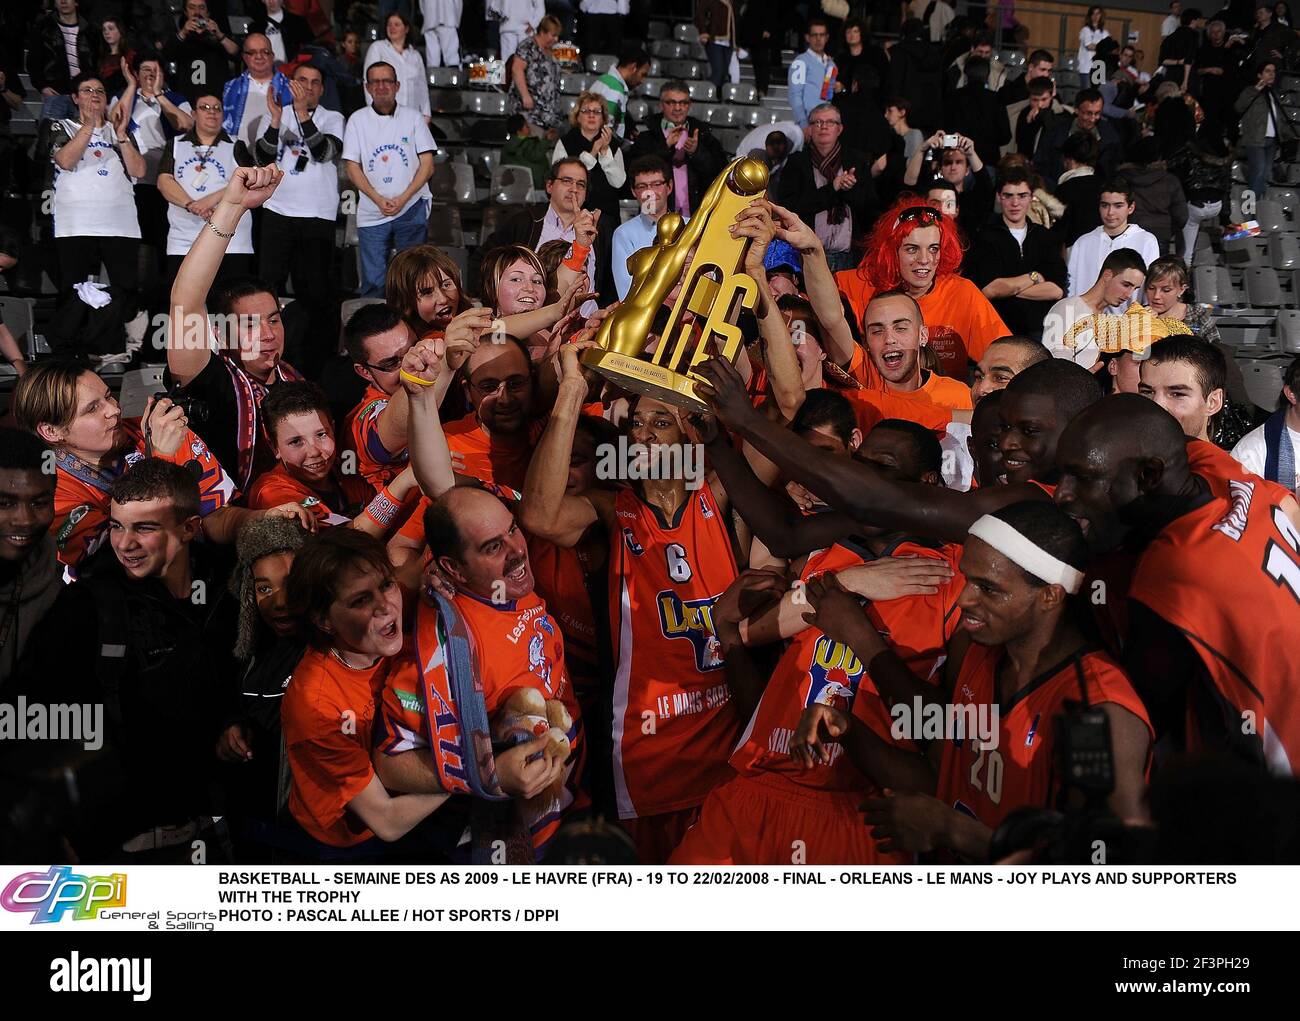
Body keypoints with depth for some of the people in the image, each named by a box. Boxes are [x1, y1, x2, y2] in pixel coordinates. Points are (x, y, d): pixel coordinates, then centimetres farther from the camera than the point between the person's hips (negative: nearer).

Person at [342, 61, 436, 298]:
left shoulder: (412, 117, 7)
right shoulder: (357, 120, 8)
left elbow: (427, 165, 3)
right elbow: (352, 168, 4)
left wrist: (402, 199, -9)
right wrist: (379, 200, -10)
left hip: (412, 209, 0)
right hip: (371, 213, 0)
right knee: (373, 282, -1)